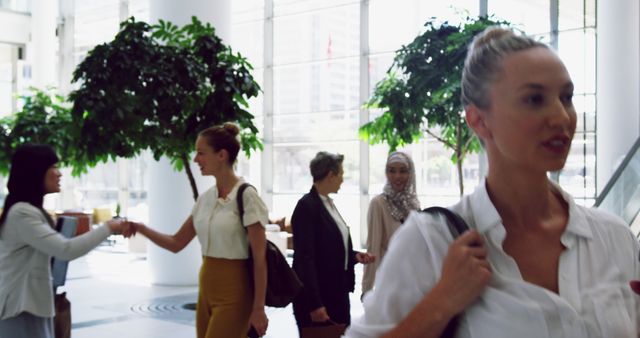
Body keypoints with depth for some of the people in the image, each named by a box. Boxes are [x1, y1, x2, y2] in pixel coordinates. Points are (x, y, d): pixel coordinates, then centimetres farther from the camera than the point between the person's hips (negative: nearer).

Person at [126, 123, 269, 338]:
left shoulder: (246, 196, -14)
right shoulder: (205, 198, 8)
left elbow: (260, 258, -14)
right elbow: (176, 243, 12)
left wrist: (258, 309, -15)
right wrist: (140, 228, -2)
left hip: (233, 292, -7)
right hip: (207, 289, 8)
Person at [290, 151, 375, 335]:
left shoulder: (329, 203, 10)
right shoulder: (307, 206, -16)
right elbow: (305, 257, -21)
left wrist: (355, 256, 1)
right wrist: (314, 304, -23)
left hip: (337, 292, 9)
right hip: (316, 295, -9)